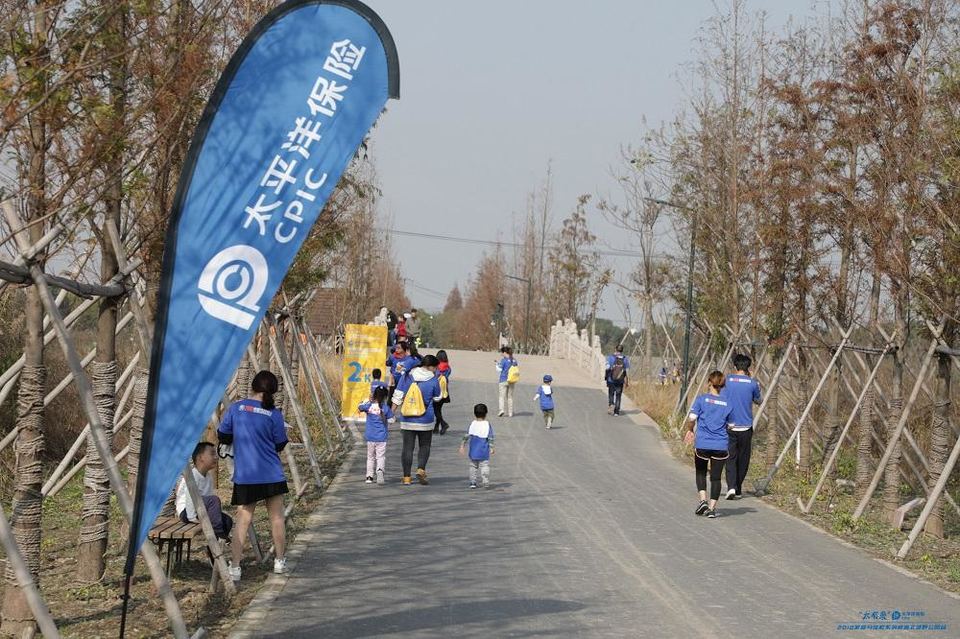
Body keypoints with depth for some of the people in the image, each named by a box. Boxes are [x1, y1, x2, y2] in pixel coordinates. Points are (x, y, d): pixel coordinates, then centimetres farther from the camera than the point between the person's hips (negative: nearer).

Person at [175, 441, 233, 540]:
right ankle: (218, 535, -27)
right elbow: (189, 497, -22)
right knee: (214, 500, -29)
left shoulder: (208, 479, 13)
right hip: (185, 512, -9)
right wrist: (192, 517, -25)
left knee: (227, 520, -6)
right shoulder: (192, 476, -17)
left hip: (201, 512, 9)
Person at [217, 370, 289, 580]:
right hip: (272, 475, -1)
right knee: (276, 517, 13)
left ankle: (235, 566, -5)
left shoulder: (236, 408, -3)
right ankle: (280, 561, 23)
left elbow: (223, 436, 5)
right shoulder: (274, 414, -6)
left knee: (243, 519, 3)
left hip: (244, 476, 1)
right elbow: (279, 445, 2)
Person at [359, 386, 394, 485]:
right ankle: (380, 469, -30)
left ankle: (369, 476, 15)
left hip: (370, 437, 2)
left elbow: (359, 408, 13)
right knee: (381, 456, -2)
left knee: (370, 457, 15)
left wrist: (368, 401, 14)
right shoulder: (386, 408, -9)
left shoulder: (369, 406, -5)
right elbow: (391, 420, -2)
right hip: (381, 437, -2)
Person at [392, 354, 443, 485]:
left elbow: (398, 395, -2)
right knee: (424, 446, 13)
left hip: (407, 420, 2)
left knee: (407, 447, 8)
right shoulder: (433, 380, -8)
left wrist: (392, 411, 8)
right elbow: (437, 398, 6)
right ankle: (421, 469, -9)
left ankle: (406, 477, 7)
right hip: (425, 420, -2)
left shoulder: (407, 376, -2)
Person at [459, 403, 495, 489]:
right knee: (484, 466, 3)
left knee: (473, 466, 14)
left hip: (473, 451, 2)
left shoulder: (472, 424, -3)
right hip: (484, 452, -2)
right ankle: (486, 482, -5)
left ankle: (473, 482, 14)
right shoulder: (488, 425, -6)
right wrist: (491, 448, -1)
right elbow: (490, 438, -6)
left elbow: (466, 436, -2)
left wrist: (462, 446, 4)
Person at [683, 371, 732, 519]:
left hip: (702, 444, -1)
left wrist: (689, 431, 10)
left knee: (700, 473, 17)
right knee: (716, 477, 8)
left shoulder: (701, 399, -3)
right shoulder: (727, 404, 5)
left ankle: (703, 500, 1)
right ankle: (712, 507, 3)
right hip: (721, 446, 1)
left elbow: (691, 419, -9)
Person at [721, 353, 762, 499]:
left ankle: (731, 486, -17)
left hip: (730, 426, 0)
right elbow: (758, 401, 14)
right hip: (746, 427, 0)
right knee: (743, 459, 12)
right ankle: (738, 489, 17)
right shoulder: (753, 383, -3)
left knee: (731, 458, 1)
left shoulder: (727, 380, -3)